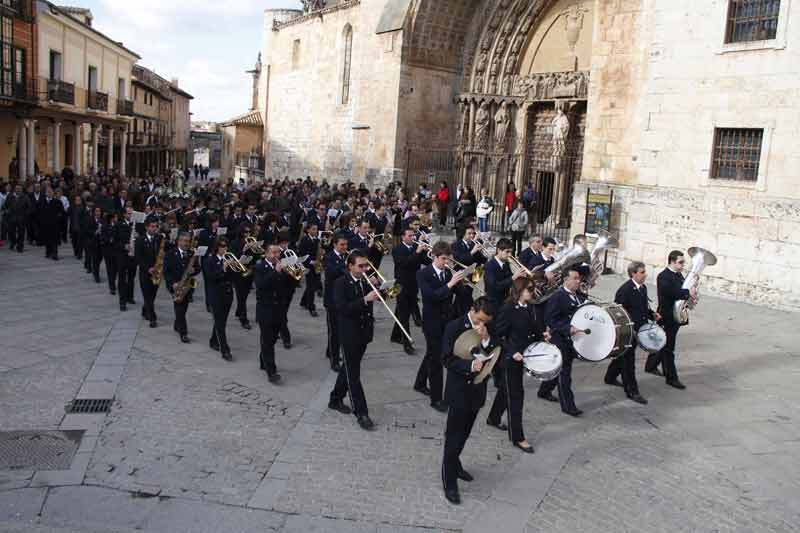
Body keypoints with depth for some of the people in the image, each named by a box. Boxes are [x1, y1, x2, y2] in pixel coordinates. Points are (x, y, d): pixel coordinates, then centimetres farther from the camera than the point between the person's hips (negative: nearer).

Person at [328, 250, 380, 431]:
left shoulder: (366, 281, 4)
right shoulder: (341, 283, -13)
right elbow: (342, 308, -24)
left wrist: (376, 289, -16)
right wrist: (365, 300, -30)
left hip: (364, 331, 6)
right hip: (350, 333, -6)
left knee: (349, 368, 19)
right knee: (353, 373, 0)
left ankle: (336, 400, 36)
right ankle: (361, 413, 4)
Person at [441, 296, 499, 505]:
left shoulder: (488, 330, 1)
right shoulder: (454, 327, -14)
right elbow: (447, 359, -17)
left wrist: (486, 339, -20)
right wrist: (470, 365, -32)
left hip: (477, 389, 5)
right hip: (459, 390, -5)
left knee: (463, 434, 20)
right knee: (453, 437, 0)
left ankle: (454, 465, 41)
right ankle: (449, 483, 8)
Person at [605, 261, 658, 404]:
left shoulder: (643, 288, 7)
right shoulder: (624, 290, -20)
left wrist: (652, 314, 2)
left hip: (637, 329, 9)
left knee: (623, 356, 22)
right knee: (628, 360, -1)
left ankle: (610, 377, 41)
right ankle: (632, 391, 6)